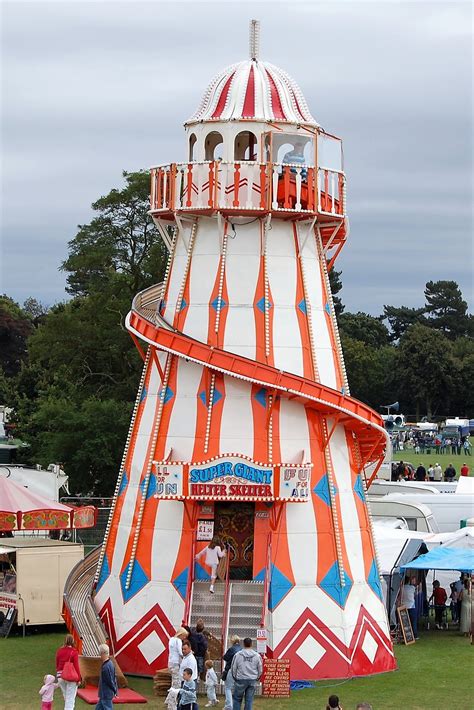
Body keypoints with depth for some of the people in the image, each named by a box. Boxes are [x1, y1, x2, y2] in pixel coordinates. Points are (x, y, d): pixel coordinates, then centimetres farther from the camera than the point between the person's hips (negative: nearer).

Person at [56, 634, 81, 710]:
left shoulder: (59, 651, 3)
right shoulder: (74, 652, -11)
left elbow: (57, 665, 9)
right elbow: (76, 666, -12)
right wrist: (78, 678, -5)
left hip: (60, 676, 4)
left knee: (66, 697, 19)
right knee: (70, 699, -1)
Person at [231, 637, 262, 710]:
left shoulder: (238, 655, -6)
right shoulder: (257, 656, -1)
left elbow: (233, 669, 1)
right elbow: (260, 670, 7)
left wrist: (235, 678, 18)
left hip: (240, 680, -2)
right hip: (252, 681, 2)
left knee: (237, 699, 10)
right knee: (249, 700, 6)